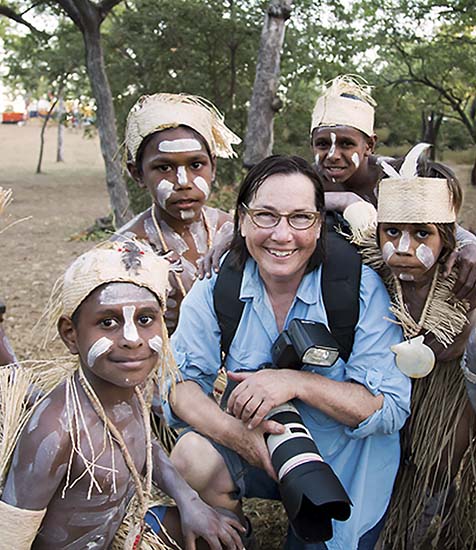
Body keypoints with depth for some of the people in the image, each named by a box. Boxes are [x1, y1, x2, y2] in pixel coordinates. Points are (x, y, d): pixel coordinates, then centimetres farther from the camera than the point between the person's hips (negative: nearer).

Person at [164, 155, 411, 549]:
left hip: (349, 472, -1)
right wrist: (234, 432, -32)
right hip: (260, 454, 2)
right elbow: (180, 380, -12)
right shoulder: (218, 290, -11)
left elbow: (392, 410, -21)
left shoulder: (361, 288, -19)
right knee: (192, 458, -22)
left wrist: (296, 382, -34)